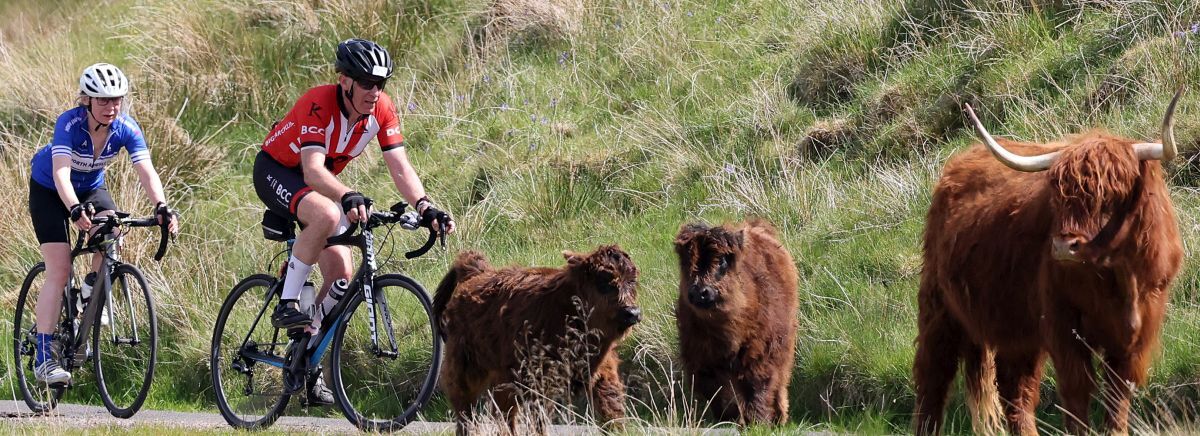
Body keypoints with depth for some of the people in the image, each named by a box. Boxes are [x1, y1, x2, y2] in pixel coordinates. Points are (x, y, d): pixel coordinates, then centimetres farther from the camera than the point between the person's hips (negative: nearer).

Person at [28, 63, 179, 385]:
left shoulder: (126, 128, -22)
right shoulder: (70, 123, -32)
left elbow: (146, 171, -29)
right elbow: (61, 172, -43)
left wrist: (162, 207, -47)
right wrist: (75, 210, -60)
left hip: (90, 187, 4)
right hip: (48, 190, -4)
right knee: (59, 271, -15)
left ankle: (94, 286, 2)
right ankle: (43, 358, -13)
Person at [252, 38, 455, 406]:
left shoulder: (381, 110, -16)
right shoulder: (319, 105, -34)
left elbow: (400, 167, -20)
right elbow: (313, 170, -45)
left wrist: (425, 207, -37)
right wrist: (348, 197, -63)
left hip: (317, 183, 7)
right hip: (276, 171, -7)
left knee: (341, 272, -5)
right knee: (326, 215, -37)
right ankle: (287, 305, -24)